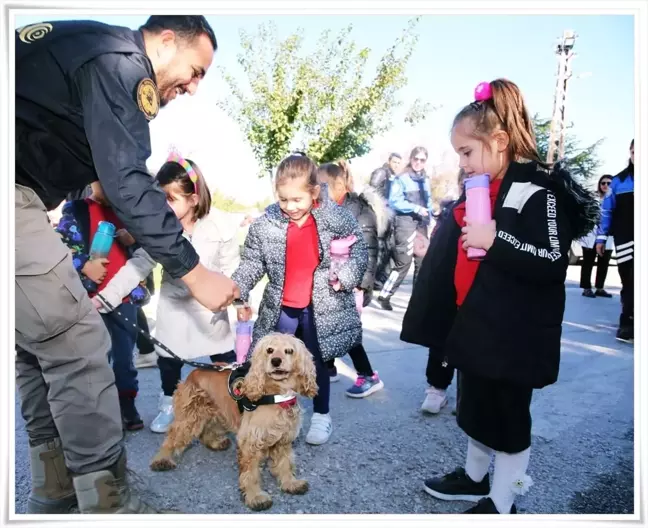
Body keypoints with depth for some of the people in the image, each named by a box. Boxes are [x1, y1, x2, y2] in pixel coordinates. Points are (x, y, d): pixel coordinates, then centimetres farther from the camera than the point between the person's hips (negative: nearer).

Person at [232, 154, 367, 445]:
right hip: (281, 308, 2)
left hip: (322, 307, -2)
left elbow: (358, 249, -2)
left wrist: (347, 276, -17)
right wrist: (237, 292, -14)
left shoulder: (338, 218, -12)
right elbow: (251, 264, -2)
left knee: (317, 362, 14)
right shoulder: (264, 224, -8)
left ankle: (321, 415, 35)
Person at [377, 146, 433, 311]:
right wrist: (416, 208, -17)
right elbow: (394, 202, -14)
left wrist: (427, 215, 3)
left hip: (421, 224, 7)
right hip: (405, 223, -7)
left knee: (423, 262, 9)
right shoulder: (402, 179, -6)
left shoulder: (425, 180, 13)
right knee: (403, 263, -9)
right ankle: (384, 296, 2)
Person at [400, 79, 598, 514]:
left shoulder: (538, 190, -16)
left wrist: (496, 241, -27)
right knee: (475, 406, 21)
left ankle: (502, 501, 26)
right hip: (475, 326, 9)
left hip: (513, 336, -8)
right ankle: (475, 476, 41)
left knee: (508, 414, 7)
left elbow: (555, 264, -23)